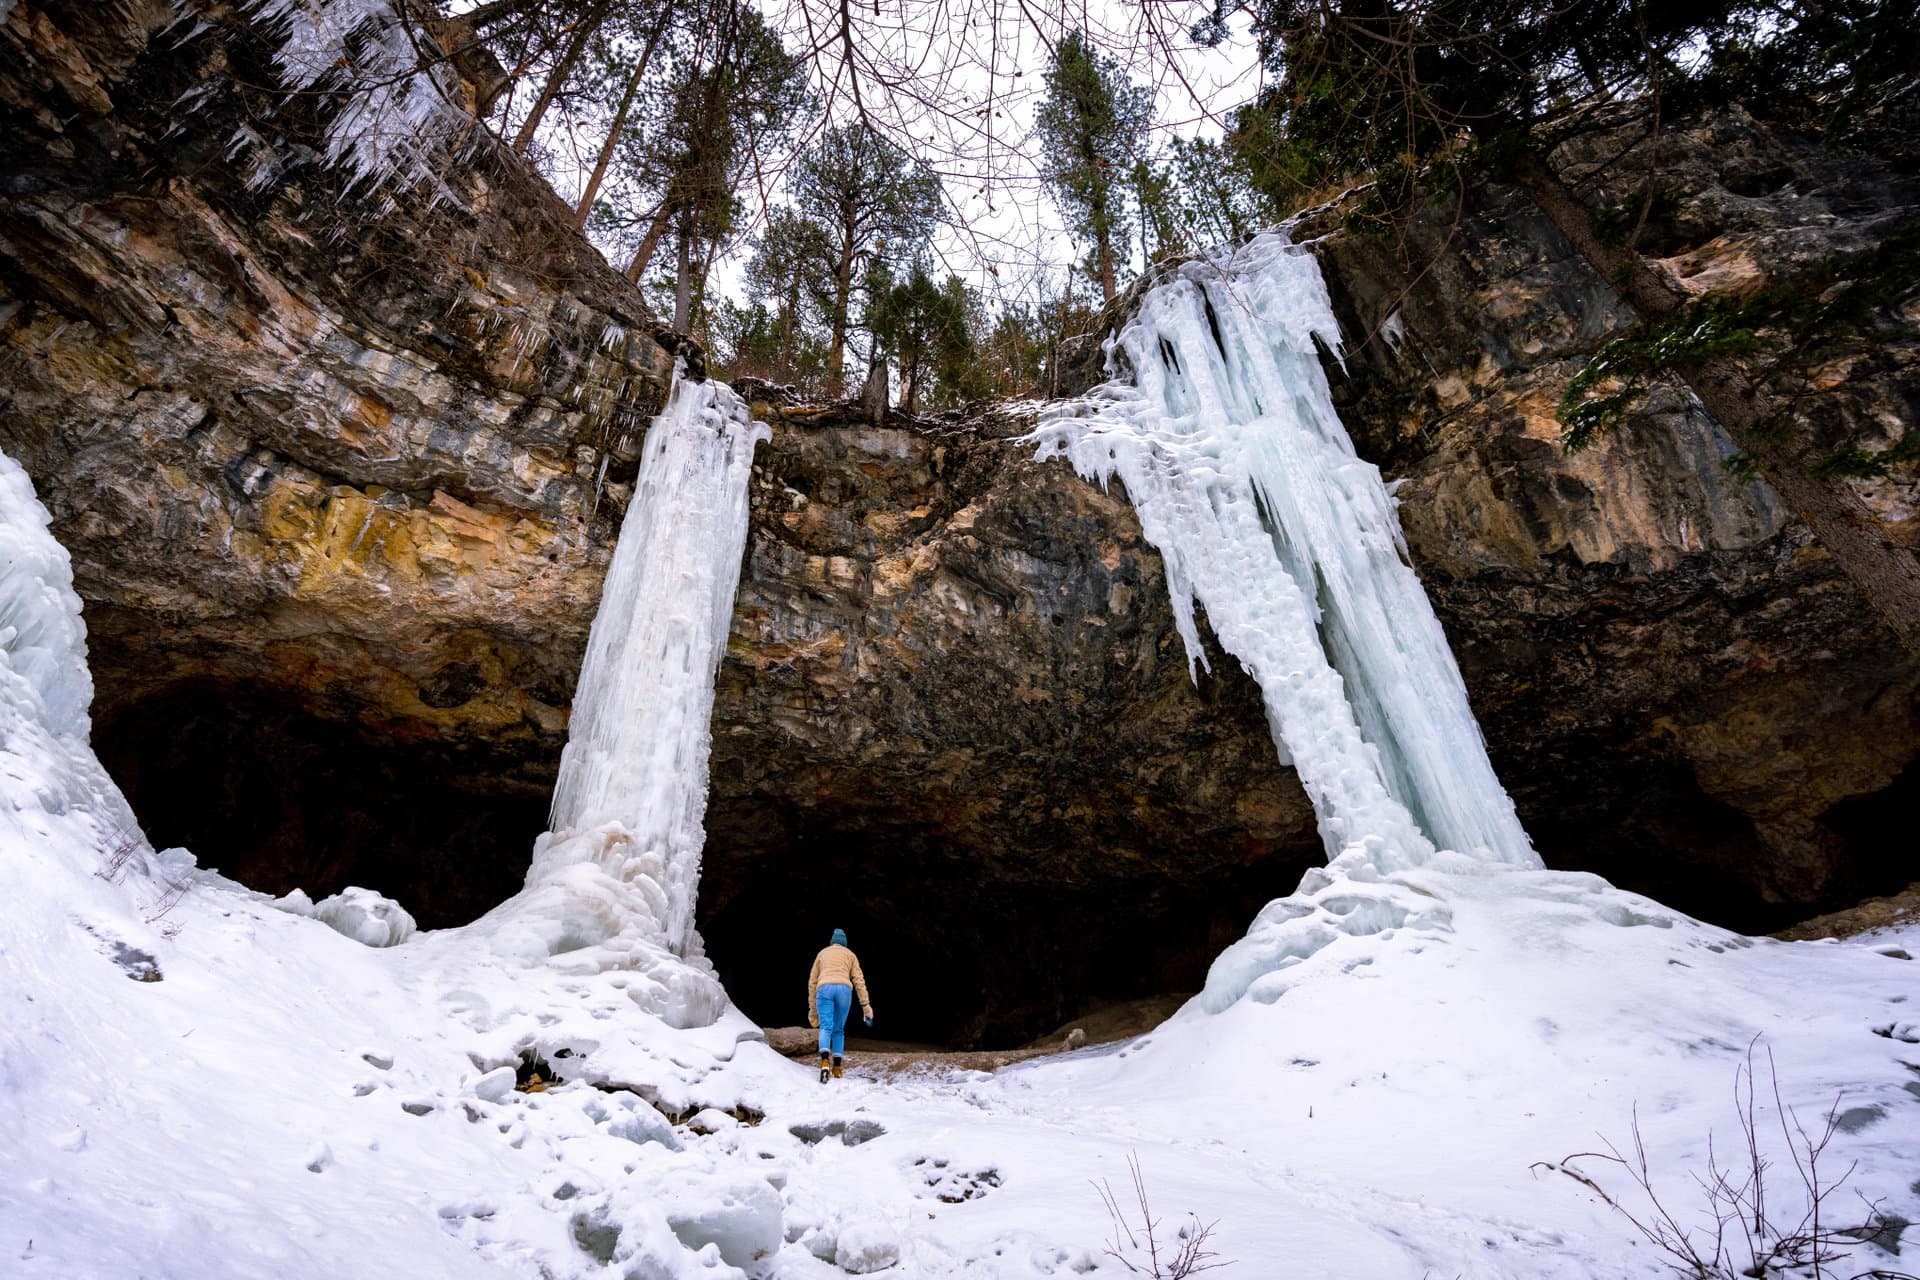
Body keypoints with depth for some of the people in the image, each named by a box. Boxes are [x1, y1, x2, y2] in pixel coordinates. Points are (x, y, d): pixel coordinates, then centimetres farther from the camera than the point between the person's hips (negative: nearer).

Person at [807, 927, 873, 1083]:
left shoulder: (822, 953, 30)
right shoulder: (850, 954, 26)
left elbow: (812, 982, 28)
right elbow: (859, 981, 15)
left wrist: (812, 1008, 32)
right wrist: (866, 1005, 10)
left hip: (824, 989, 0)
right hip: (844, 989, 0)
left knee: (826, 1027, -9)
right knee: (838, 1029, 14)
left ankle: (825, 1063, -33)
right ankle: (836, 1069, 10)